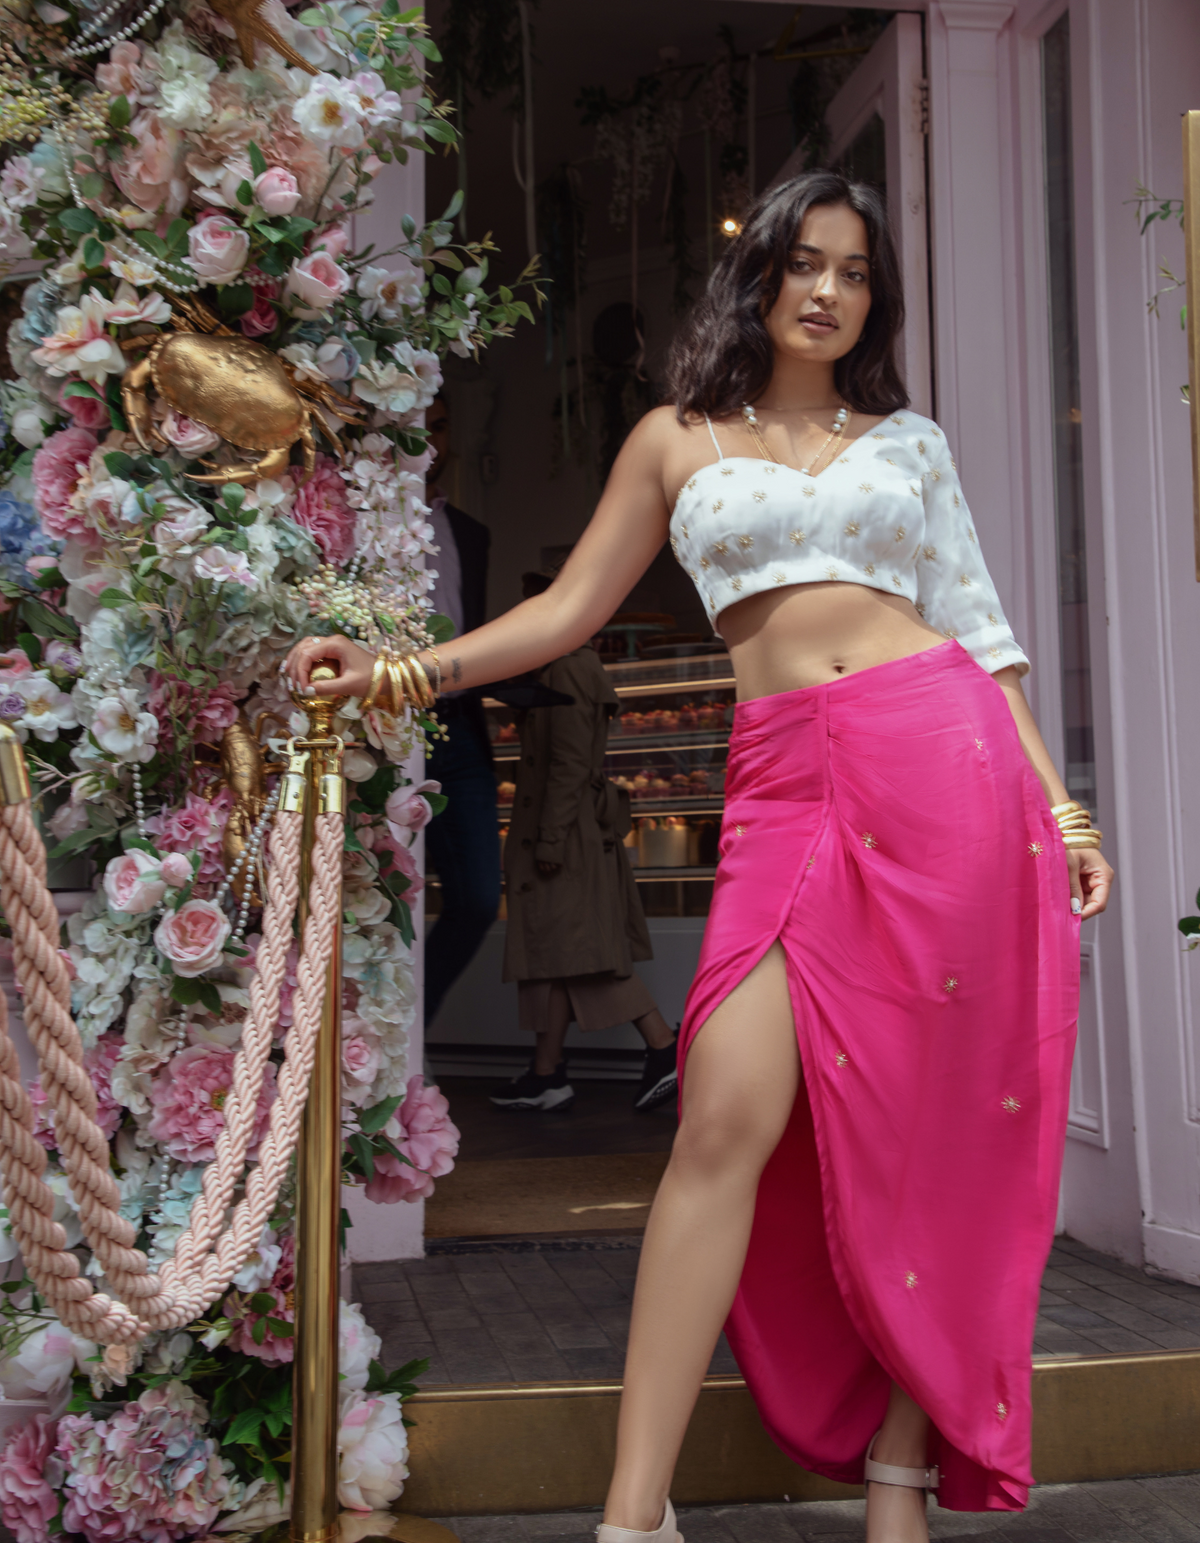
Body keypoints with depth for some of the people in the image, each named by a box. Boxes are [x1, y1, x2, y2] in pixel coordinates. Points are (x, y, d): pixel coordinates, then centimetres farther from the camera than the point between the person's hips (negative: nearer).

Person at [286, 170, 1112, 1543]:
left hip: (946, 755, 1)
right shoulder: (677, 441, 16)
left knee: (929, 1121, -1)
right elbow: (568, 610, 14)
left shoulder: (909, 441, 18)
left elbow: (978, 628, 15)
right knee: (728, 1118, -13)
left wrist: (1057, 799, 6)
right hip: (789, 780, -1)